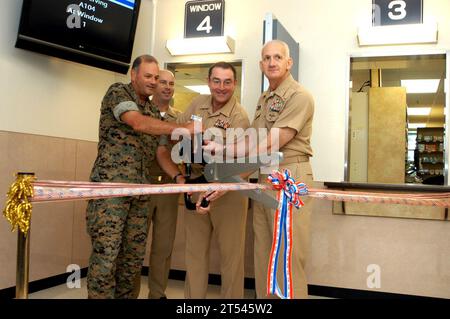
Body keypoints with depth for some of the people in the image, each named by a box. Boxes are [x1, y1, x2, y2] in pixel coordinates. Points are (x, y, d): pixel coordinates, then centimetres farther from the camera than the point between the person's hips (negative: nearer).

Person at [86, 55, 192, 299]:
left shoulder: (154, 112, 20)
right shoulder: (117, 92, -1)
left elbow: (159, 151, 17)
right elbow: (138, 123, -18)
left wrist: (177, 175, 0)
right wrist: (183, 129, -20)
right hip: (111, 186, -7)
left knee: (133, 256, 9)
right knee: (105, 255, -7)